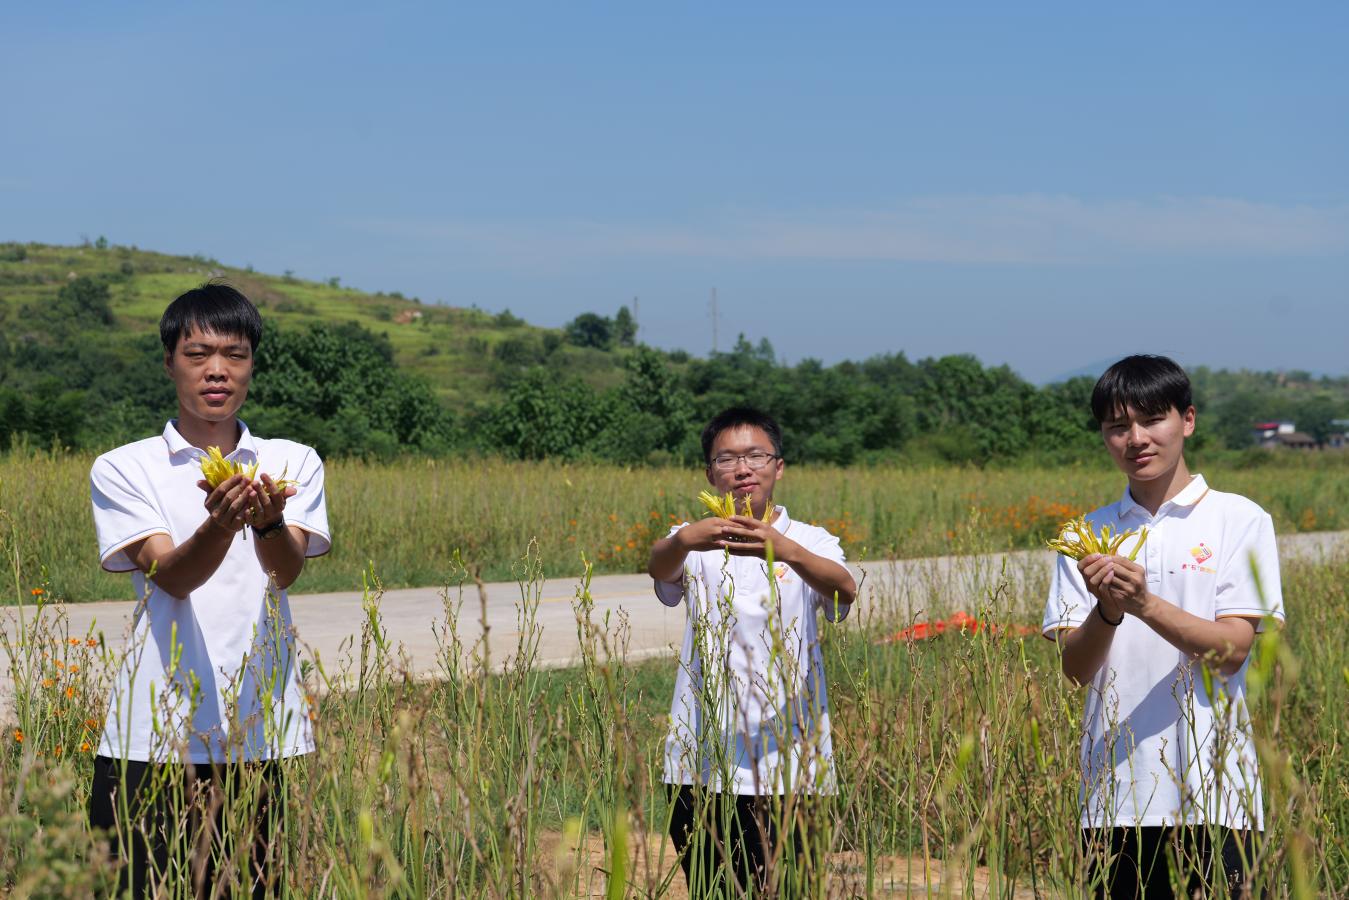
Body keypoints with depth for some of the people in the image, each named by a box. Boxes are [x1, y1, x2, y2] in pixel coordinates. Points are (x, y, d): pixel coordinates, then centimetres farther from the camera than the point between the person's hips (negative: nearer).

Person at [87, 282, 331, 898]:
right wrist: (219, 527, -32)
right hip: (153, 735, -1)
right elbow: (171, 577, -11)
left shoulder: (293, 464, 10)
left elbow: (287, 572, -8)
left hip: (261, 733, 1)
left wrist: (268, 521, -30)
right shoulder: (123, 469, 5)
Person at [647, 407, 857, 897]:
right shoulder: (694, 541, 7)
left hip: (786, 767, -1)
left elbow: (844, 590, -17)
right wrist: (684, 540, -41)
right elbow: (659, 567, -16)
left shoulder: (810, 543, 6)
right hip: (699, 767, 1)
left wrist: (784, 549, -37)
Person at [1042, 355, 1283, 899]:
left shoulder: (1239, 521, 1)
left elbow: (1231, 650, -8)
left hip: (1211, 792, -3)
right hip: (1114, 794, 3)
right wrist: (1106, 611, -17)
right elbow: (1075, 667, 3)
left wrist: (1145, 605, -22)